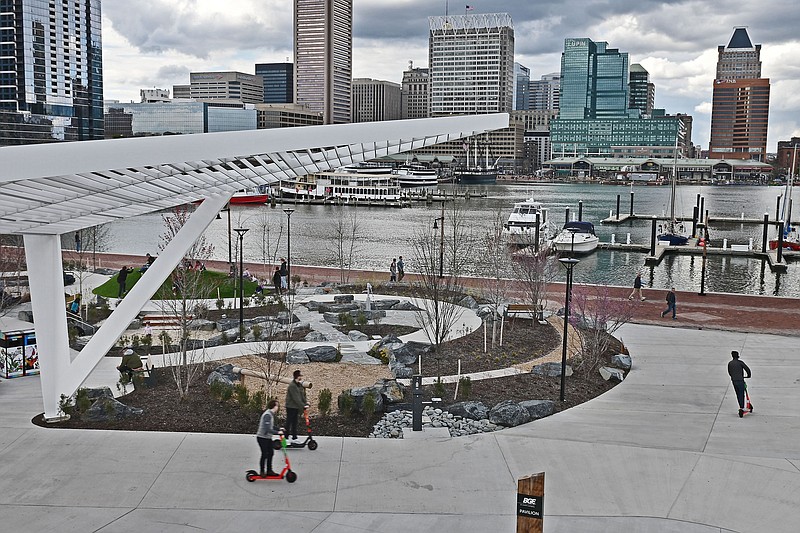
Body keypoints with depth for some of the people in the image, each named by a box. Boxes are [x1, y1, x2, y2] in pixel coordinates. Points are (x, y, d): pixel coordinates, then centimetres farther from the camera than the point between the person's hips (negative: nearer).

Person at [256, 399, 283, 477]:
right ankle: (262, 471, 12)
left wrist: (279, 429, 10)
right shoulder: (267, 415, -23)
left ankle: (269, 471, 20)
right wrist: (277, 432, -28)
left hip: (268, 437, 10)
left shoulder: (271, 414, 8)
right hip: (262, 437, -10)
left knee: (271, 452, 11)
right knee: (264, 454, -2)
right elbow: (267, 429, -29)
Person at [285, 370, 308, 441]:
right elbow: (296, 398, -26)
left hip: (296, 407, 9)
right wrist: (303, 405, -29)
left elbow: (302, 394, 12)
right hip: (291, 406, -9)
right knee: (289, 422, -3)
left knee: (295, 422, 13)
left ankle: (294, 437, 20)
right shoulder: (292, 386, -21)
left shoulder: (299, 384, 8)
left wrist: (305, 402, -3)